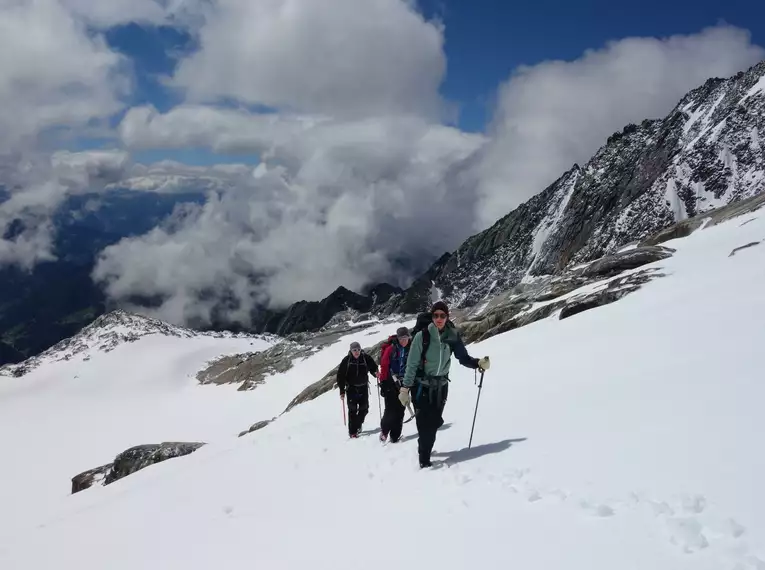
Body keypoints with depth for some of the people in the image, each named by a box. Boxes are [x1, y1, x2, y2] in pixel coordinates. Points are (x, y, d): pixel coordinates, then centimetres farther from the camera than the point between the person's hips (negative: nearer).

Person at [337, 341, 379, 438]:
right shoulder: (346, 360, -9)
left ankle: (357, 425, 29)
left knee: (364, 408, 4)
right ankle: (352, 431, 2)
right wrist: (342, 390, -8)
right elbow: (340, 375, -5)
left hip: (363, 387, 2)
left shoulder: (366, 358, -6)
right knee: (352, 410, -5)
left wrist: (376, 373, -18)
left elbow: (373, 367, 7)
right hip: (351, 388, -2)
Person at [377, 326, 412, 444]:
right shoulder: (391, 349, -7)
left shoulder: (410, 350, 4)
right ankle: (384, 430, 17)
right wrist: (383, 383, -8)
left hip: (403, 384, 3)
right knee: (391, 410, -6)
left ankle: (395, 436, 11)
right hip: (391, 384, -3)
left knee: (400, 411, 4)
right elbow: (384, 366, -6)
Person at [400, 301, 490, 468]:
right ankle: (424, 460, 9)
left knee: (434, 422, 12)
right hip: (422, 386, -4)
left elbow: (463, 357, 2)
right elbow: (412, 364, -13)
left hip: (441, 386, 4)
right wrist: (405, 388, -13)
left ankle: (424, 448, 36)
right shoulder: (422, 336, -16)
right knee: (425, 424, -6)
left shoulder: (453, 336, -5)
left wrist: (479, 363, -17)